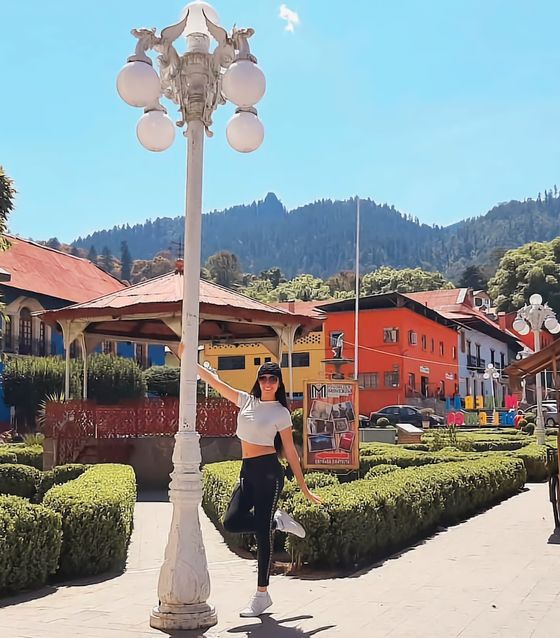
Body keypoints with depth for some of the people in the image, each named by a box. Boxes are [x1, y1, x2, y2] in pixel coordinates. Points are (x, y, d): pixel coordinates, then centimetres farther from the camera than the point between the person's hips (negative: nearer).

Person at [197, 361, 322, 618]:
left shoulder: (281, 413, -2)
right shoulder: (247, 401, 12)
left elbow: (290, 451, -1)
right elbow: (214, 381, 13)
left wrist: (304, 488, -2)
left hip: (268, 472, -6)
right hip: (247, 472, 6)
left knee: (261, 533, -4)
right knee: (232, 522, -10)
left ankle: (262, 595, 7)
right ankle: (277, 521, 16)